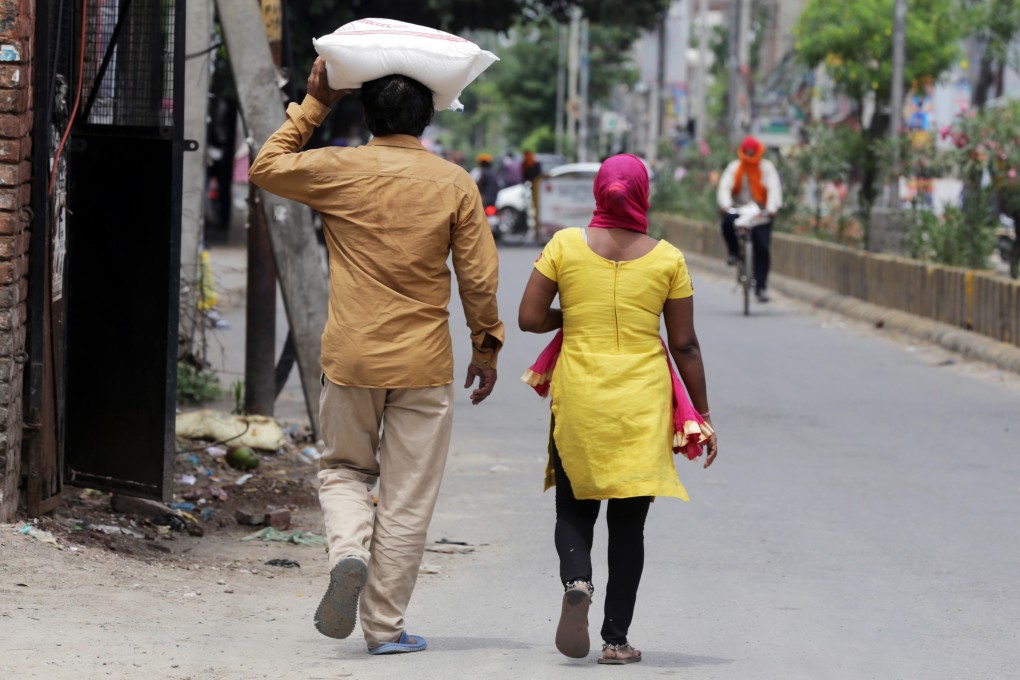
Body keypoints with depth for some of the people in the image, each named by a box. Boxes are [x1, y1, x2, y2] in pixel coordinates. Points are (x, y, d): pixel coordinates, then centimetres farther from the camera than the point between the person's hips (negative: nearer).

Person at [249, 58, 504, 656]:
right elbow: (479, 276, -2)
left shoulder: (338, 170, -5)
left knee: (344, 469, 20)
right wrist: (488, 344, 11)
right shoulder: (454, 183, -4)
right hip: (423, 364, -1)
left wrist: (314, 106, 16)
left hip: (350, 359, 1)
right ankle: (385, 625, 7)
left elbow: (267, 167, 14)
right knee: (407, 497, 6)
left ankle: (348, 551, -9)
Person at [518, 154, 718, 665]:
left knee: (574, 509, 14)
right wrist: (703, 418, 7)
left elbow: (529, 319, -5)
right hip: (643, 404, 0)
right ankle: (616, 638, 5)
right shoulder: (667, 259, -3)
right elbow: (685, 345, 0)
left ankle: (576, 581, -16)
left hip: (578, 399, 0)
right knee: (628, 521, 7)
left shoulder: (565, 245, -3)